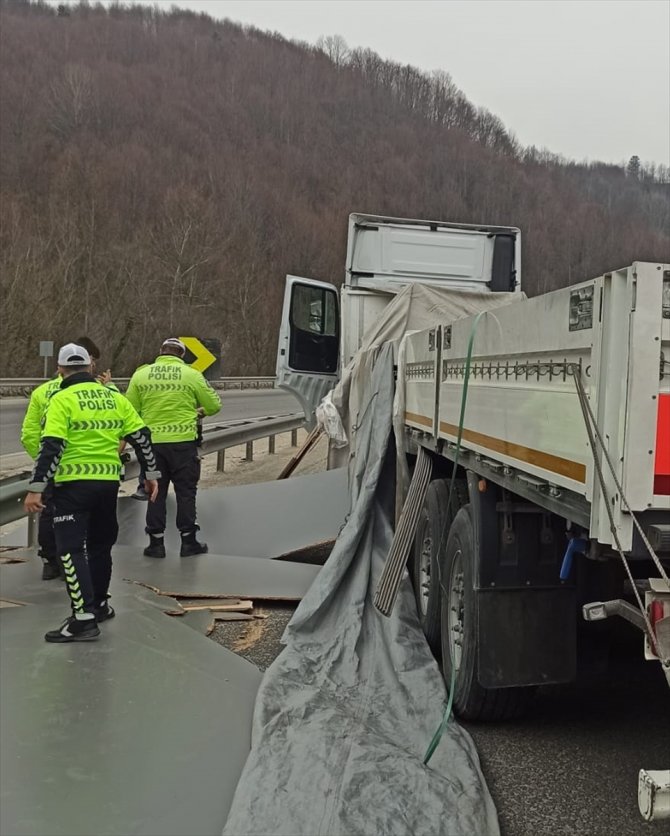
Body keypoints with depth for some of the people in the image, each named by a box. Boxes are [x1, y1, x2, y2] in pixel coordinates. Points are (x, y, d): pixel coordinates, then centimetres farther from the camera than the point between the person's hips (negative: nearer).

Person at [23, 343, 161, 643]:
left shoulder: (62, 400, -6)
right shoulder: (114, 397, 9)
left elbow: (51, 447, -15)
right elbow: (141, 436, 10)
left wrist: (35, 488, -14)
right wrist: (152, 474, 20)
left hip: (74, 484, -5)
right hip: (108, 483, 6)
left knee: (71, 548, -3)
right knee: (100, 545, 20)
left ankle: (84, 618, -10)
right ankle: (99, 604, 32)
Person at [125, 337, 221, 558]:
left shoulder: (141, 375, 2)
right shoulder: (192, 375, -2)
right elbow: (214, 406, 4)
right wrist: (198, 411, 25)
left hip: (151, 442, 2)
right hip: (183, 441, -2)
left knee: (156, 492, 11)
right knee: (186, 491, 8)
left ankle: (156, 542, 14)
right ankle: (188, 541, 12)